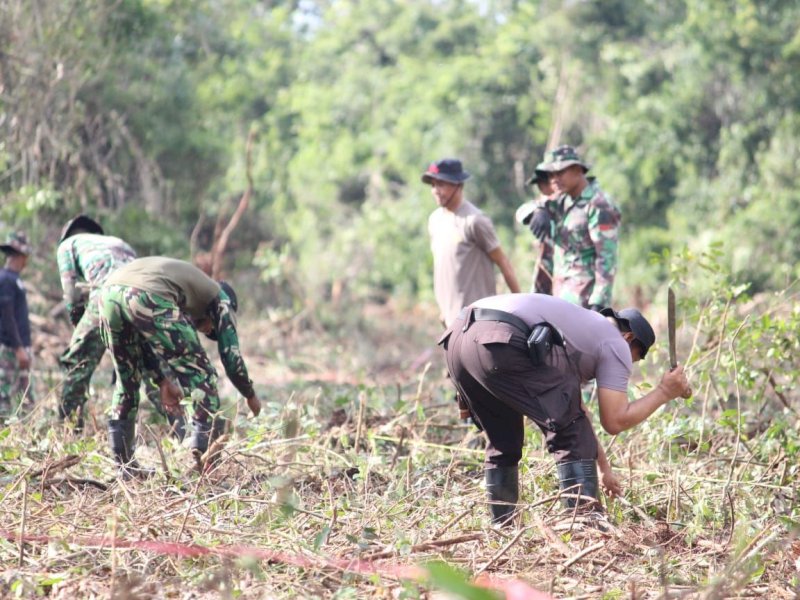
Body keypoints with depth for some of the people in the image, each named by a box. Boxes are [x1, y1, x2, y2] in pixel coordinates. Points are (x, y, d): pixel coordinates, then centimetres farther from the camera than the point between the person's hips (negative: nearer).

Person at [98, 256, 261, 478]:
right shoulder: (220, 298, 27)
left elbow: (147, 341, 36)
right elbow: (231, 356, 23)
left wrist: (165, 381, 34)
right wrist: (251, 396, 38)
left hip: (109, 293, 7)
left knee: (127, 380, 26)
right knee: (202, 377, 8)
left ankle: (124, 466, 29)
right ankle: (206, 466, 4)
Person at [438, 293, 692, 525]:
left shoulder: (583, 325, 39)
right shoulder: (616, 344, 15)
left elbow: (574, 409, 46)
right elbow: (615, 421, 7)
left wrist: (604, 467, 51)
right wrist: (664, 392, 21)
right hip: (500, 344, -9)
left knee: (502, 442, 25)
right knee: (572, 435, 3)